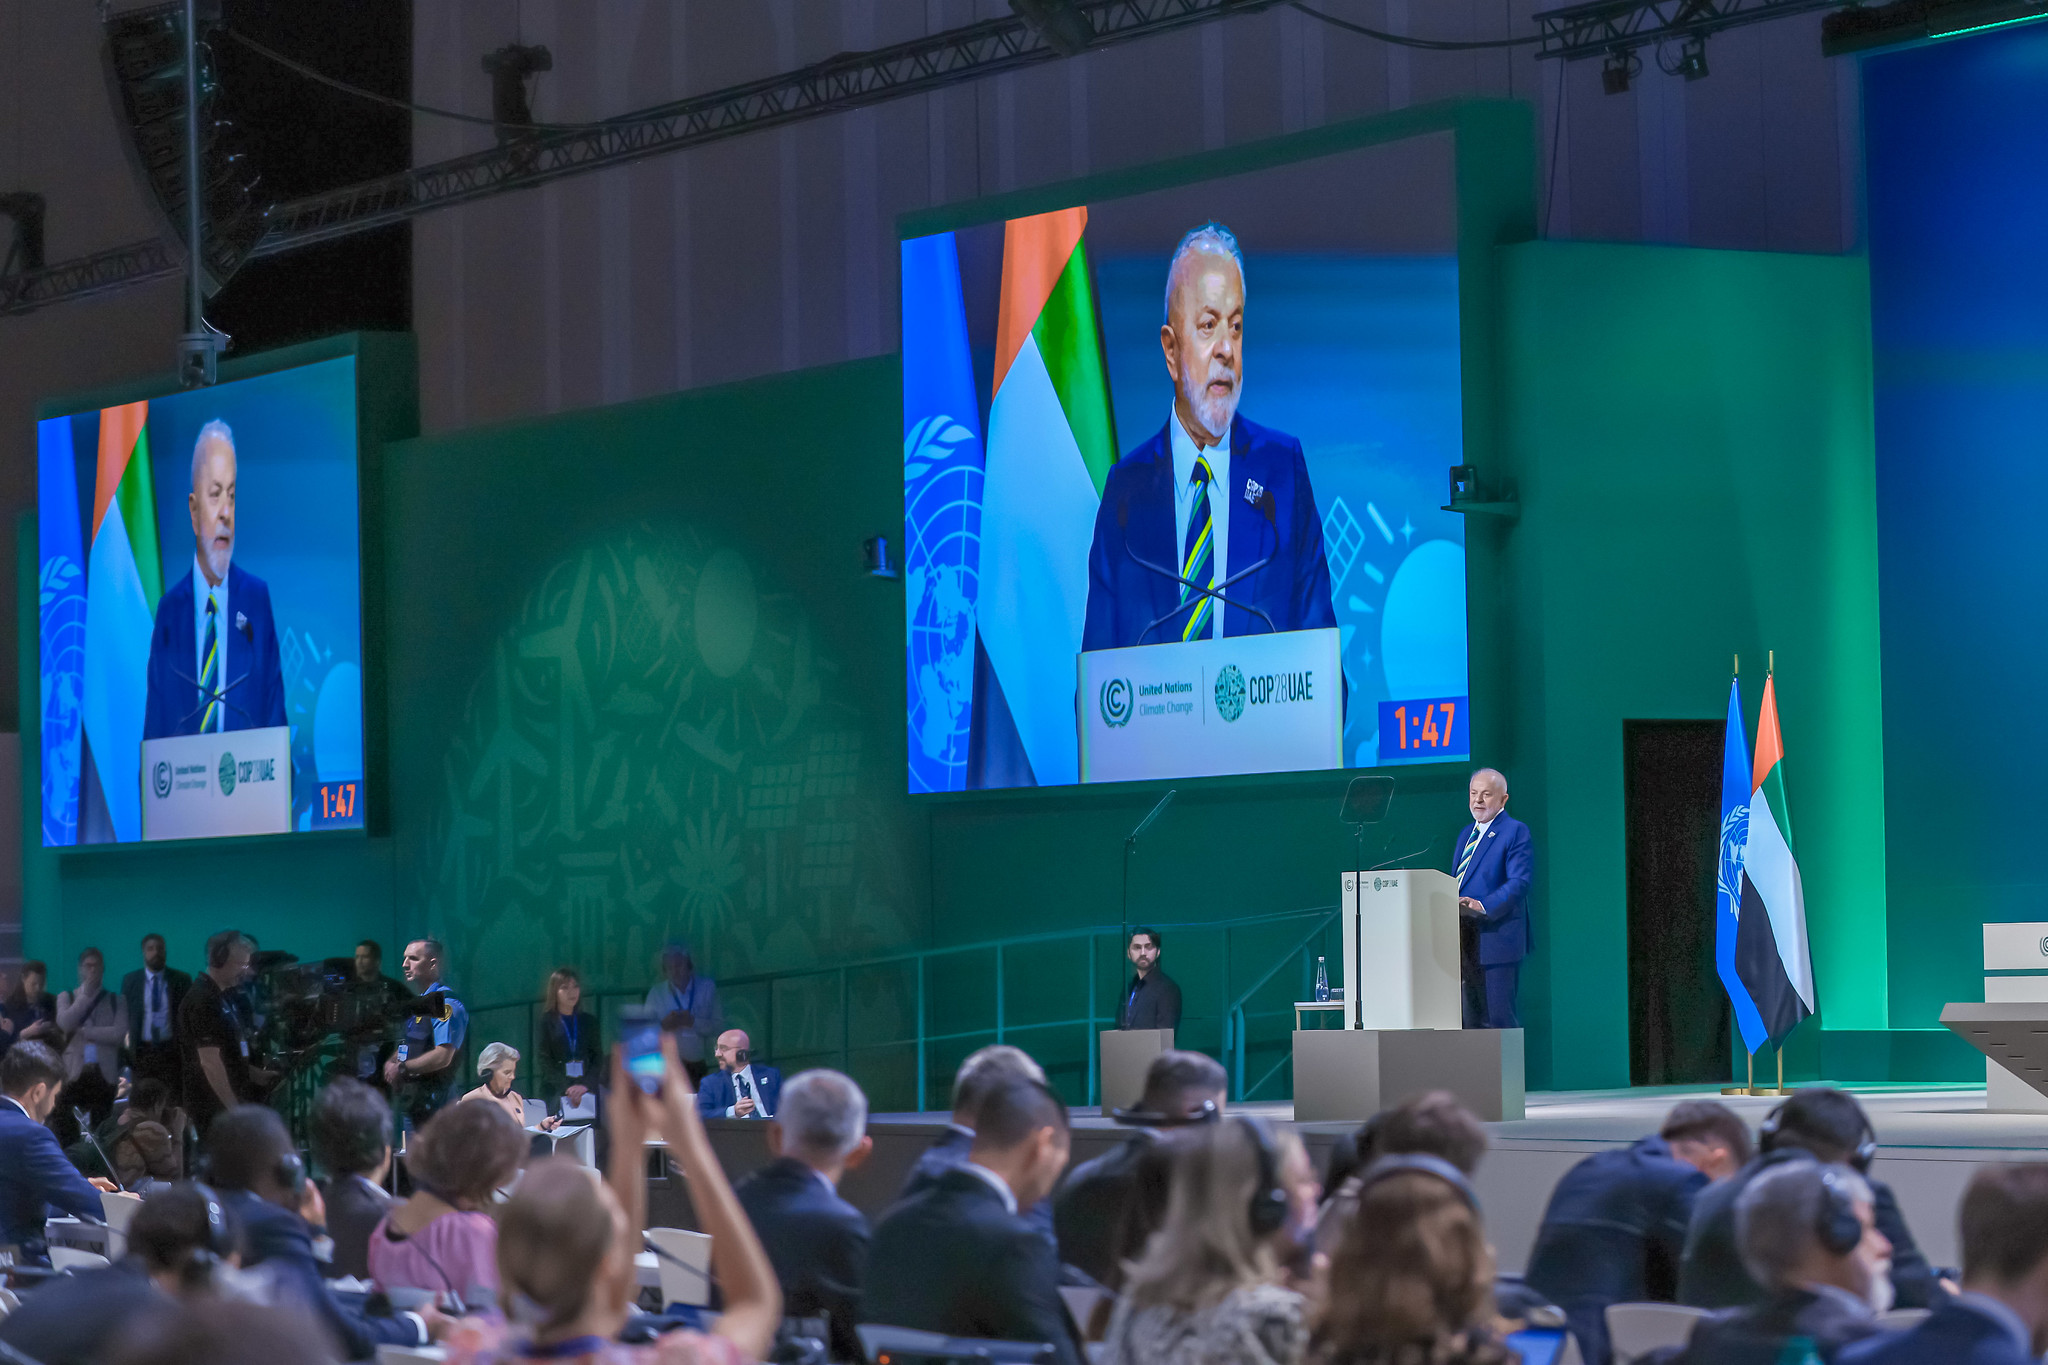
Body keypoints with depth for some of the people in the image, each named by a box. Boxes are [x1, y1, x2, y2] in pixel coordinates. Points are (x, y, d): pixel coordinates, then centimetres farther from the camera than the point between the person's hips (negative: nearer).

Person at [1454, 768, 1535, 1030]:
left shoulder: (1515, 832, -5)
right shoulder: (1466, 834, 21)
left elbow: (1520, 881, -16)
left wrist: (1483, 906, -27)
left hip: (1496, 939, -8)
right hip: (1467, 944, 8)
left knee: (1498, 1018, -11)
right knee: (1472, 1019, 8)